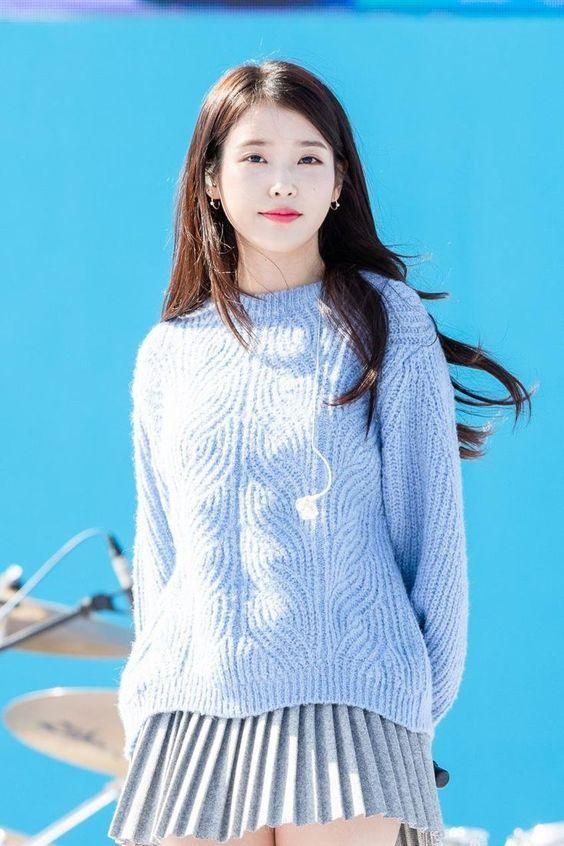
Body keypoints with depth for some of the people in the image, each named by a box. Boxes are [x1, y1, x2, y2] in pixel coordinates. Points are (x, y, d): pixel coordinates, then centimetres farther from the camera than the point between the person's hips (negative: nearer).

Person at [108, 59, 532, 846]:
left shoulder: (385, 318, 5)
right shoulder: (169, 352, 13)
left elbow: (431, 522, 4)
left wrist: (423, 708, 0)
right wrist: (143, 714, 12)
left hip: (347, 703, -3)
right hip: (191, 715, 3)